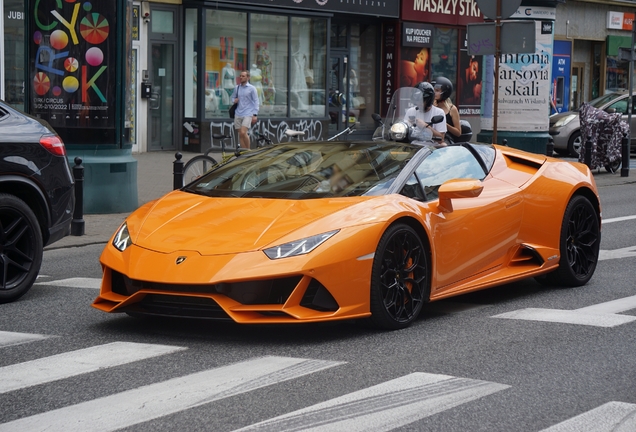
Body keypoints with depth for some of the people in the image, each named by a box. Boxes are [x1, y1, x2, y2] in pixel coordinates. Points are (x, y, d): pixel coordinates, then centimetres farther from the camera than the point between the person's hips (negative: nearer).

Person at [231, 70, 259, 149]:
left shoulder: (252, 88, -1)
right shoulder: (237, 88, 12)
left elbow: (256, 101, -2)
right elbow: (233, 97, 27)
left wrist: (255, 115, -9)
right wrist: (234, 100, 1)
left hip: (248, 114, -5)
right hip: (238, 114, 5)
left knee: (243, 132, -19)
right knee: (240, 134, 4)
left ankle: (248, 150, -4)